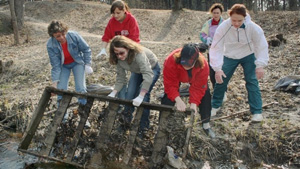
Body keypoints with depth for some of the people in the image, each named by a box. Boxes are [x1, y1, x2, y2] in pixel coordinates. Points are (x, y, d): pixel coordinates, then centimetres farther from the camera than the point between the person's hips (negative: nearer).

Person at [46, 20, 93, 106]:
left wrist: (88, 64, -11)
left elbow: (86, 49, -12)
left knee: (81, 88, -9)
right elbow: (55, 65, -18)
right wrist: (55, 82, -21)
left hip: (77, 62, -1)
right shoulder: (50, 45, -25)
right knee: (60, 89, -6)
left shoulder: (74, 36, -28)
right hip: (63, 66, 1)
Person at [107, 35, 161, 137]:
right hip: (137, 71, 6)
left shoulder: (139, 54, -42)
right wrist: (114, 93, -27)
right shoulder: (118, 59, -22)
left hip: (151, 69, -6)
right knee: (129, 95, -5)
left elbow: (148, 75, -51)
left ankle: (143, 127, -6)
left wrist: (140, 96, -57)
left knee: (144, 95, -21)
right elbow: (120, 78, -14)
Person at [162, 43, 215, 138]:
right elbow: (170, 85, -38)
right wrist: (178, 100, -49)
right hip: (175, 77, -1)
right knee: (168, 98, -16)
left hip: (194, 78, 2)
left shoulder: (203, 65, -39)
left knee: (205, 95, -7)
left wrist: (194, 103, -40)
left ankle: (206, 124, 12)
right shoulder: (171, 61, -45)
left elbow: (198, 87, -30)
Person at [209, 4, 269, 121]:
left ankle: (257, 112, 3)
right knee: (221, 80, 0)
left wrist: (260, 65, -27)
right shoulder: (223, 27, -26)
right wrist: (217, 68, -34)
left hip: (248, 56, -1)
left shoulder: (253, 27, -26)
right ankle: (215, 106, 21)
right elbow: (216, 47, -26)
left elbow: (262, 46, -18)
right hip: (230, 56, 1)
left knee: (252, 82, -8)